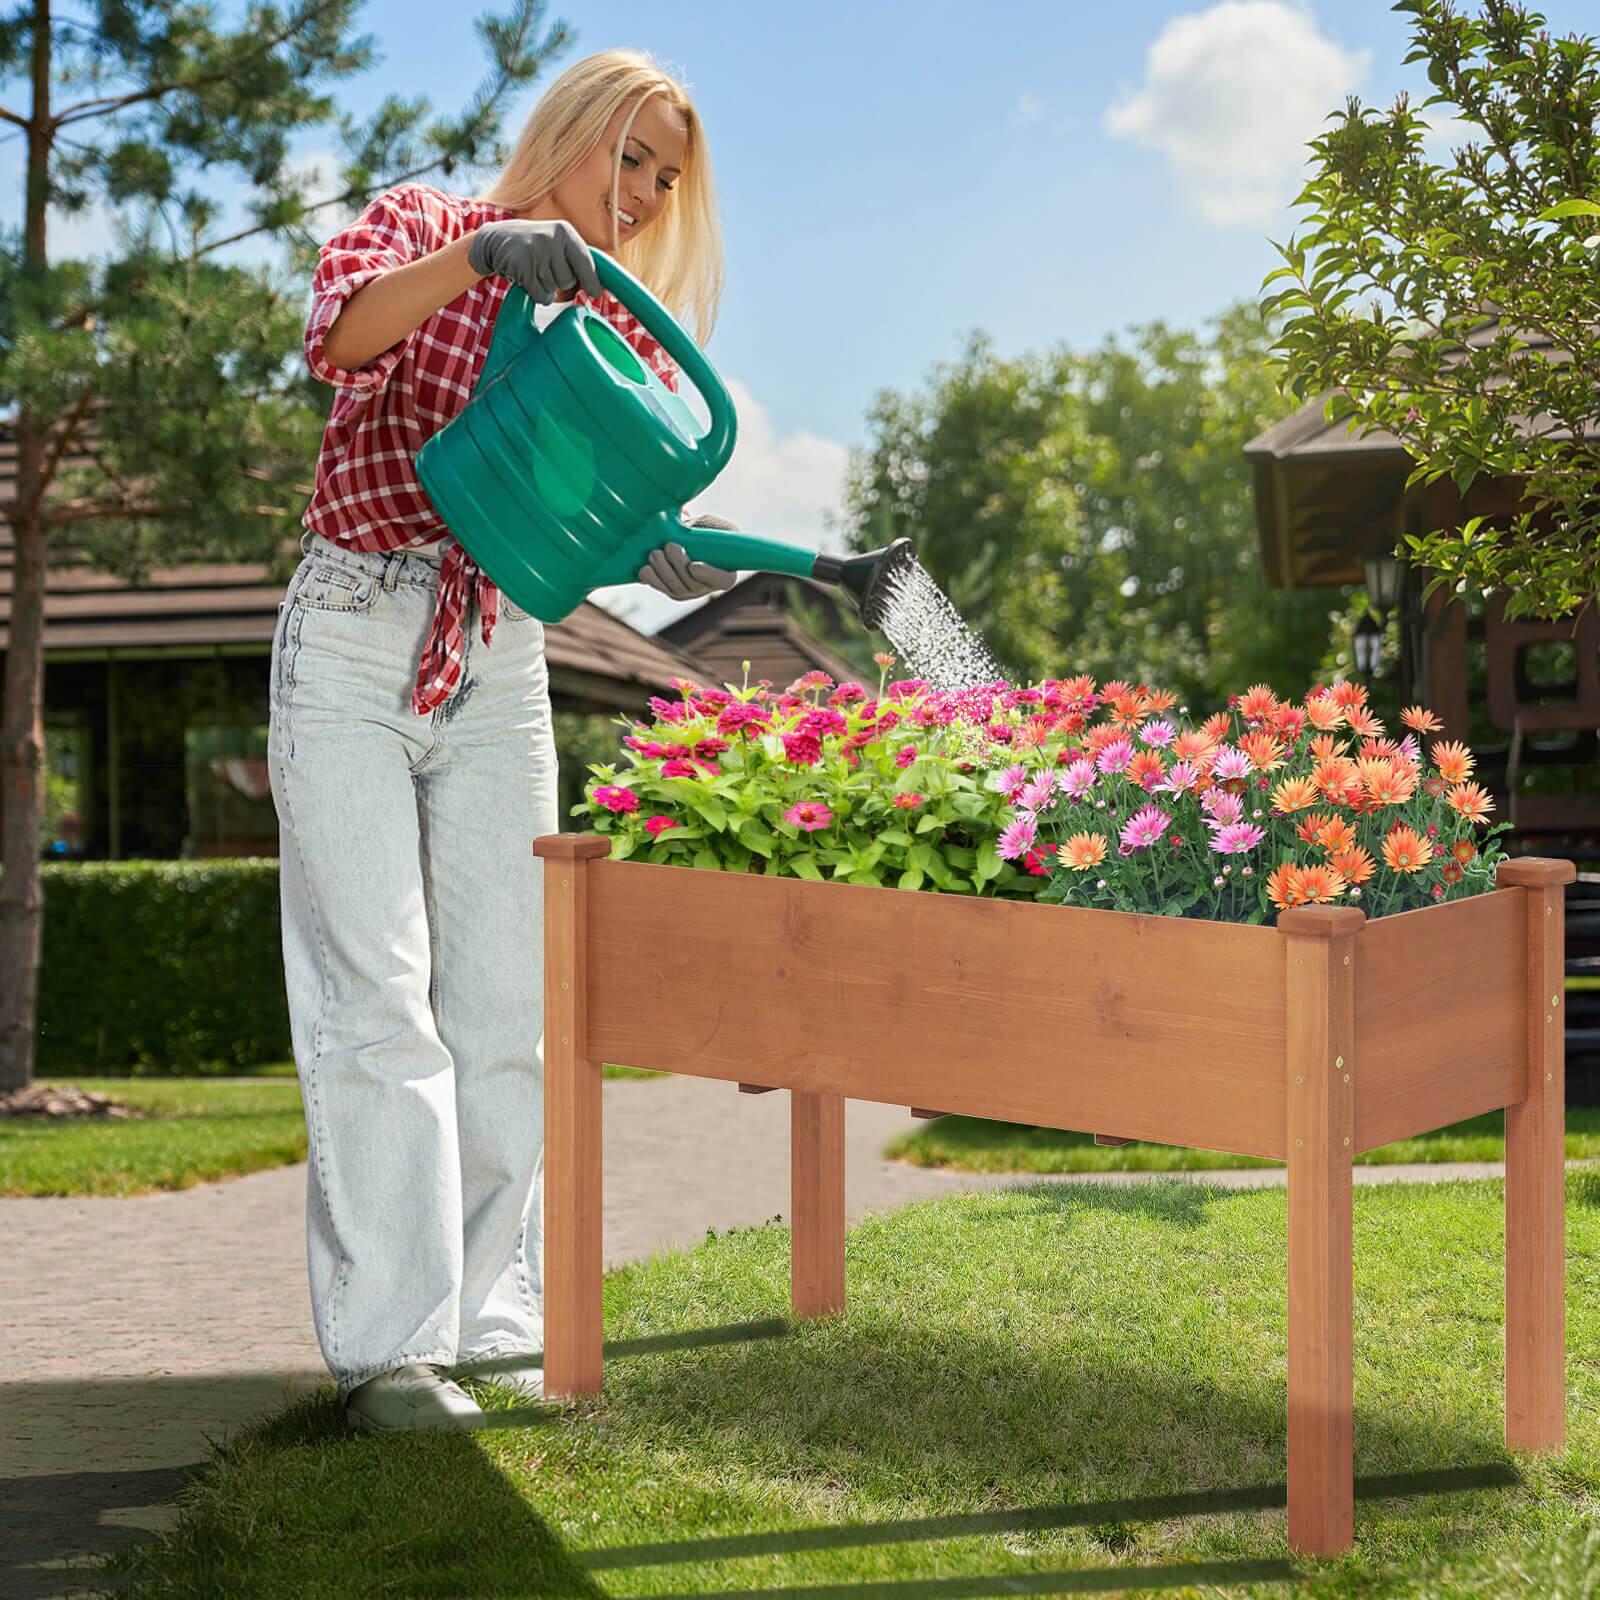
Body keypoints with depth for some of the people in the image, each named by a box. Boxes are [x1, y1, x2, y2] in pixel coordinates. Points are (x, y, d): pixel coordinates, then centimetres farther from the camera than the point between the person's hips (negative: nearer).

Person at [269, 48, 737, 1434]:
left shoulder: (621, 326, 14)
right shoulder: (425, 225, 2)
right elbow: (340, 332, -18)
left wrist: (661, 548, -18)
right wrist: (481, 253, -33)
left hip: (502, 663, 5)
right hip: (355, 642, -4)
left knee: (505, 1001, 3)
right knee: (378, 993, -9)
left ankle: (493, 1324, 10)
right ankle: (385, 1344, -8)